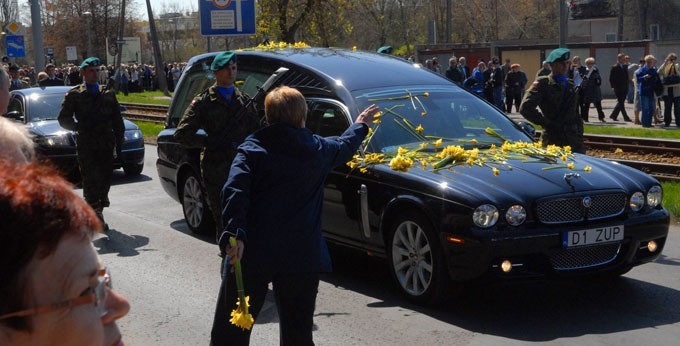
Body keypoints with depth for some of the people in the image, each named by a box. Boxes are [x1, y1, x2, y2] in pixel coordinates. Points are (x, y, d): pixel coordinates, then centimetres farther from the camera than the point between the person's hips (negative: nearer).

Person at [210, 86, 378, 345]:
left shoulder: (252, 147, -2)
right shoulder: (318, 149, 7)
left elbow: (235, 190, -17)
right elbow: (346, 145, 29)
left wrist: (234, 233, -22)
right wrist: (361, 125, 48)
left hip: (253, 253, -2)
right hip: (302, 256, 2)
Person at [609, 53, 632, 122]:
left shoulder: (625, 67, 12)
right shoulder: (614, 67, -6)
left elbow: (626, 77, 17)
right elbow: (611, 78, -6)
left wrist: (627, 87, 10)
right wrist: (613, 87, -11)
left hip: (624, 89, 7)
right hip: (618, 89, -7)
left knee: (621, 103, 9)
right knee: (621, 103, -7)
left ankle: (614, 116, 19)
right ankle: (625, 117, -5)